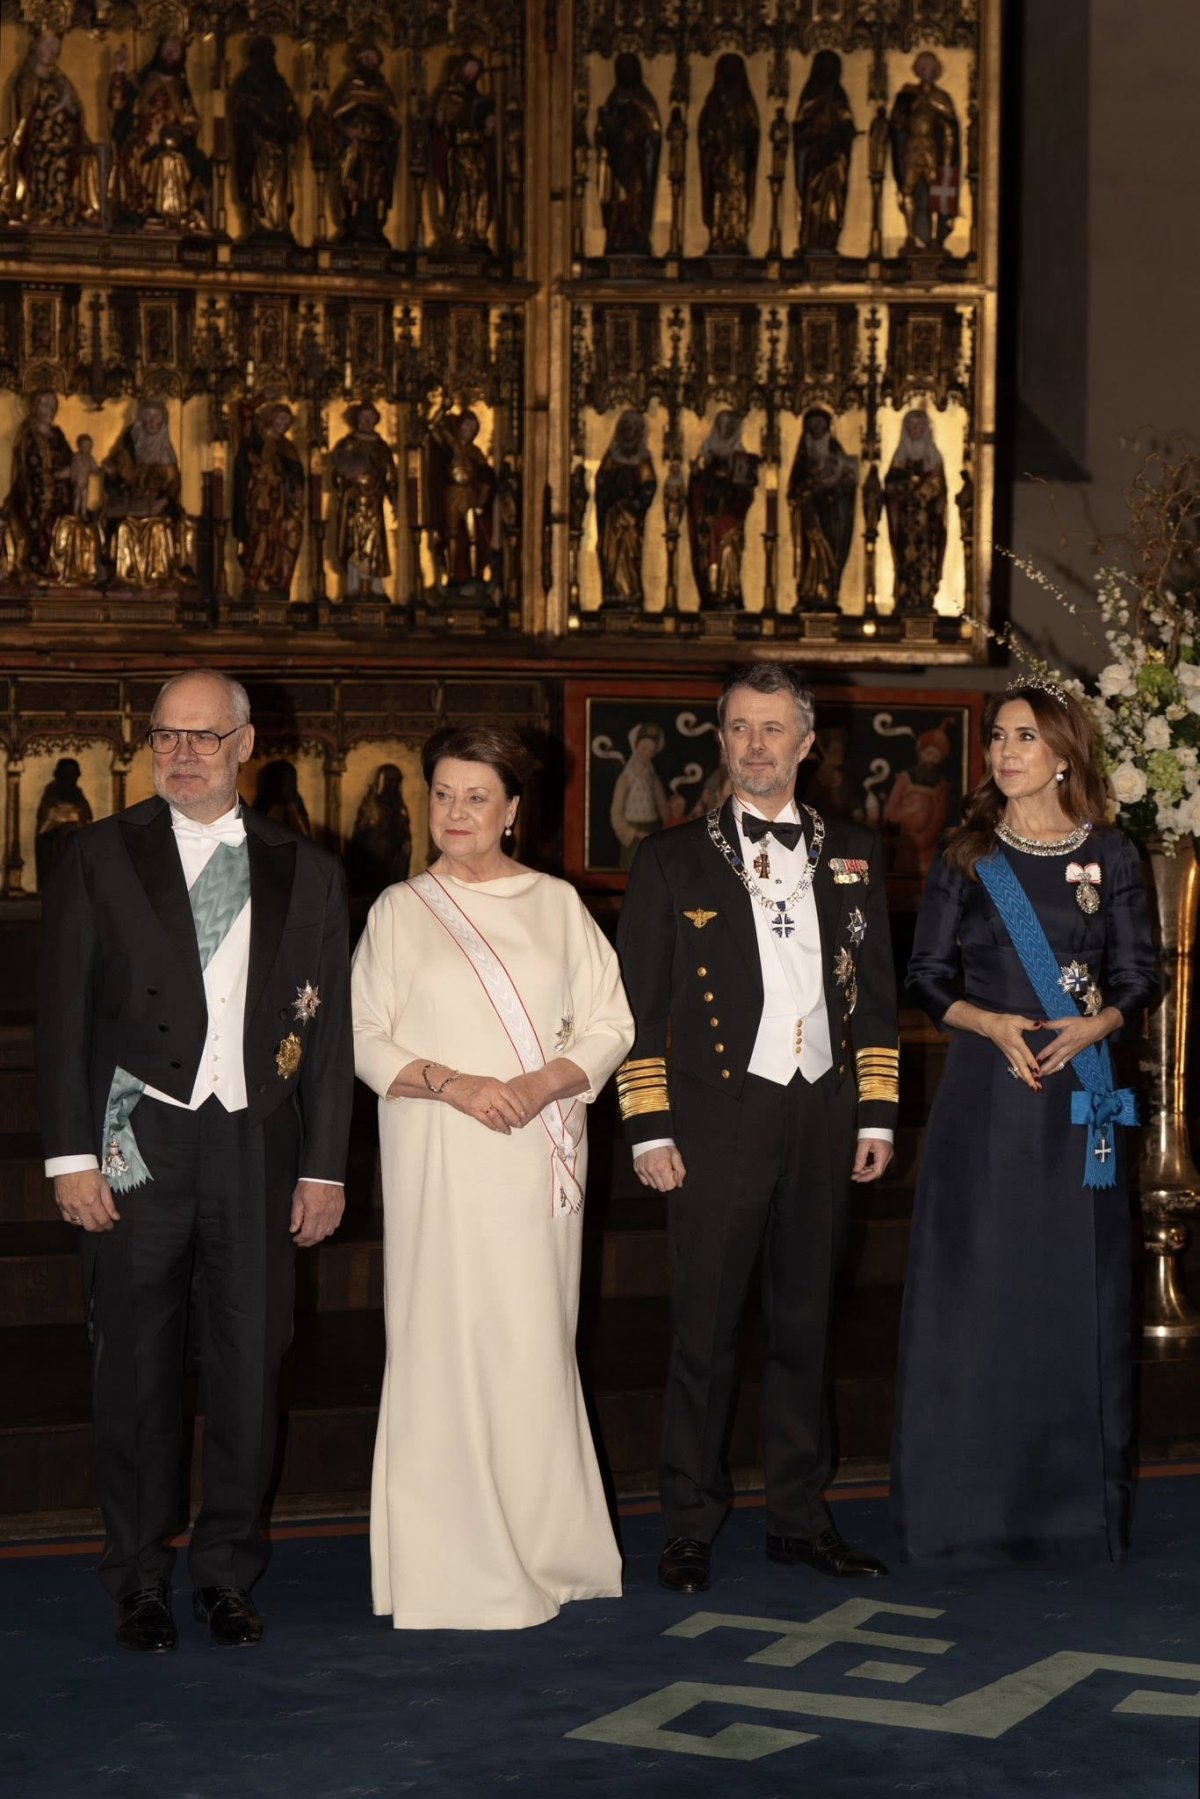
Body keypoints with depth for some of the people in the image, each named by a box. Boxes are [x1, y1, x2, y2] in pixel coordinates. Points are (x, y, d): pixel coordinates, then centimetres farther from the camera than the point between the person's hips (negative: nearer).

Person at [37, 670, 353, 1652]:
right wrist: (71, 1155, -7)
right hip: (139, 1147, -2)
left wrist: (324, 1165, 3)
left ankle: (228, 1571, 19)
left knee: (252, 1366, 5)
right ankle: (141, 1582, 17)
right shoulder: (99, 859, 3)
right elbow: (64, 1018, 0)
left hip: (258, 1147, 2)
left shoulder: (305, 871, 9)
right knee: (138, 1369, 4)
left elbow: (329, 1029, 8)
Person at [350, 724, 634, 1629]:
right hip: (439, 1158, -1)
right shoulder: (400, 911, 7)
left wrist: (545, 1083, -11)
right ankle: (455, 1562, 1)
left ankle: (544, 1544, 11)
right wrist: (452, 1084, -14)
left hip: (538, 1155, 1)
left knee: (537, 1340, 2)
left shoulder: (557, 904, 10)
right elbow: (363, 1038, 1)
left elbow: (609, 1022, 6)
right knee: (445, 1340, -4)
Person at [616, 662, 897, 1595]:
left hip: (823, 1120, 3)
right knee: (705, 1332, 0)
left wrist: (877, 1116, 7)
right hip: (720, 1121, -3)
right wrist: (650, 1128, -6)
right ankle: (690, 1528, 9)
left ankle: (800, 1517, 19)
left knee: (806, 1325, 10)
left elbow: (877, 990, 12)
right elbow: (639, 1003, 1)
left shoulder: (853, 854, 12)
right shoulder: (674, 860, 3)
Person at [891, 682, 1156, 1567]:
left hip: (1079, 1097, 0)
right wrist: (992, 1024, -13)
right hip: (985, 1096, 0)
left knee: (1075, 1290, 1)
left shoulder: (1111, 857, 6)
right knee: (975, 1289, -1)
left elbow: (1138, 977, 6)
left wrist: (1092, 1027, -14)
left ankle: (1077, 1502, 11)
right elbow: (927, 978, 5)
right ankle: (970, 1506, 7)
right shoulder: (967, 857, 6)